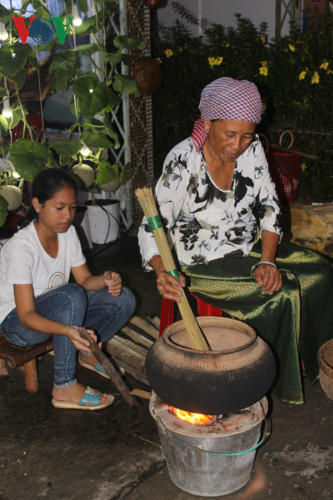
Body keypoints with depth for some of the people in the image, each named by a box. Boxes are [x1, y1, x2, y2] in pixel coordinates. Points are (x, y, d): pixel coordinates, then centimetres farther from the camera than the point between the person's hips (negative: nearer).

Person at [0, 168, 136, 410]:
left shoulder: (68, 232, -6)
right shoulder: (21, 246, -27)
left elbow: (85, 279, -1)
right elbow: (27, 316, -30)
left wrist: (105, 280, -26)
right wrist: (67, 330, -48)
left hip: (56, 311, 7)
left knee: (124, 300, -11)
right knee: (72, 296, -37)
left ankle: (88, 351, 13)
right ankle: (64, 387, -24)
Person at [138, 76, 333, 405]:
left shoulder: (252, 149, -7)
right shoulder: (182, 162, -24)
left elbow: (269, 206, -1)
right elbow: (152, 227, -24)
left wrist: (267, 260, -13)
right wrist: (161, 271, -43)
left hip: (249, 248, 7)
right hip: (205, 264, -6)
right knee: (283, 296, -22)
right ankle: (273, 380, 4)